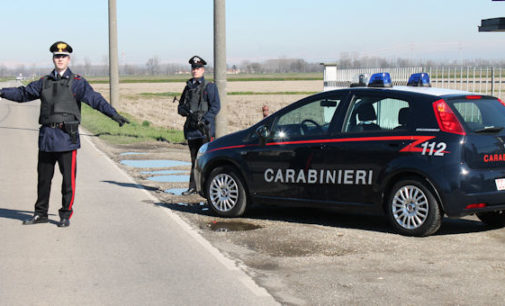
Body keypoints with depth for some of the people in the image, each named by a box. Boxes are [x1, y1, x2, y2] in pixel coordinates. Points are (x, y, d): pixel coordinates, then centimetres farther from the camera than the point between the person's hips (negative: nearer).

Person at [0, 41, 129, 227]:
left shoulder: (77, 82, 0)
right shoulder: (44, 82, 13)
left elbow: (95, 99, -9)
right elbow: (23, 93, 21)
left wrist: (114, 115, -19)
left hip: (66, 137, -4)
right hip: (46, 135, 4)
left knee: (68, 178, 0)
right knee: (43, 177, 11)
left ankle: (66, 215, 11)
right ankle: (40, 214, 23)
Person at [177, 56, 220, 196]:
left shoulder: (209, 87, -1)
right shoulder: (188, 87, 16)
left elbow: (216, 106, -8)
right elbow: (180, 106, 19)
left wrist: (204, 120, -18)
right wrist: (184, 111, -5)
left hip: (205, 128, -6)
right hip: (191, 128, 6)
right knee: (194, 159, 10)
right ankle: (193, 187, 15)